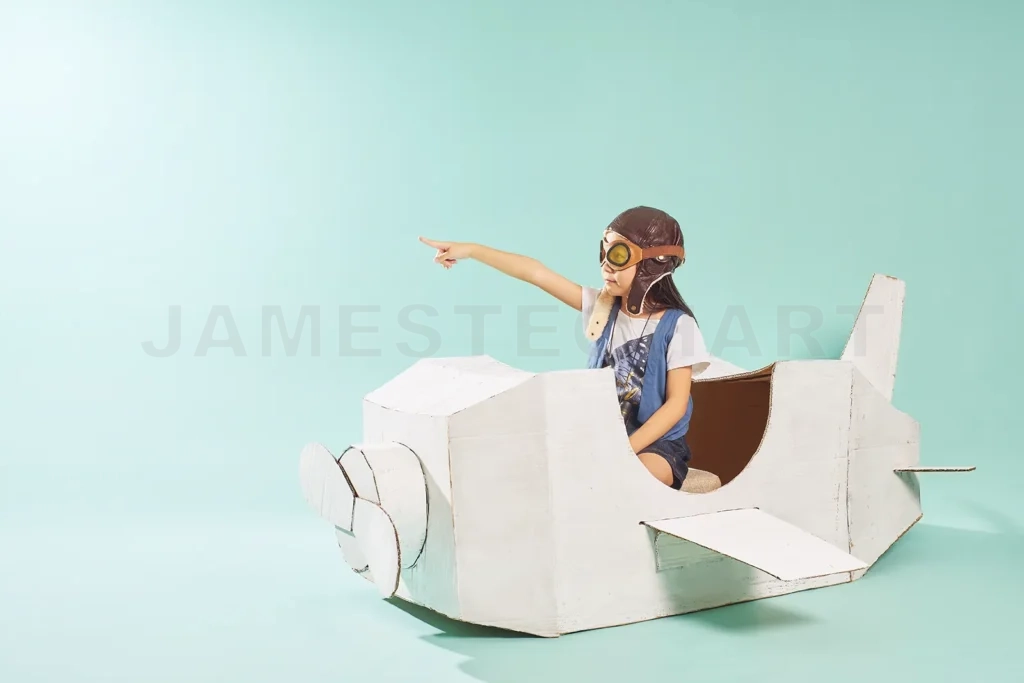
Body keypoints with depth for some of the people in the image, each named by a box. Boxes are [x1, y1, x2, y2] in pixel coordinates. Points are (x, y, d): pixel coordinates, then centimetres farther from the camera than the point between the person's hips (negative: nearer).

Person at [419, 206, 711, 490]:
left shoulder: (677, 325, -11)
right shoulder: (603, 307, 0)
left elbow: (676, 404, -12)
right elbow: (536, 273, -4)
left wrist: (626, 449, -22)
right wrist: (471, 250, -8)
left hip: (656, 443, -4)